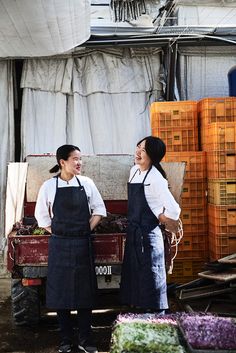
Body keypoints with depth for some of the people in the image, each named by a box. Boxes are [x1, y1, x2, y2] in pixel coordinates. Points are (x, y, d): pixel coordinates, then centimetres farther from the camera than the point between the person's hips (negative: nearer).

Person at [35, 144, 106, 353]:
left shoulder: (86, 183, 1)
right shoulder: (49, 186, -3)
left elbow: (99, 210, 7)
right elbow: (42, 216, 6)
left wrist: (86, 230, -2)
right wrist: (57, 233, -1)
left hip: (83, 244, 1)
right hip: (59, 246, -1)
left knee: (85, 291, 5)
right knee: (60, 291, 5)